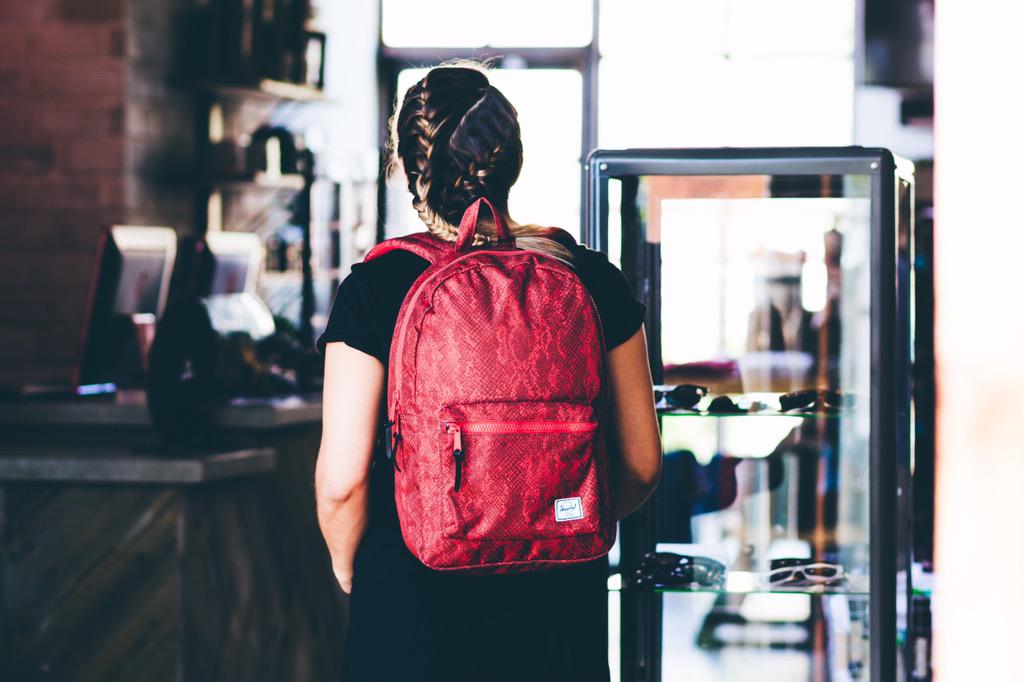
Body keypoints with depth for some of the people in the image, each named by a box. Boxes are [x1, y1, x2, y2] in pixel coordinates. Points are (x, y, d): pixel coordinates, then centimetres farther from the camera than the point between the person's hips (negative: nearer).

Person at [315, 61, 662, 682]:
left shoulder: (375, 288, -10)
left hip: (412, 596, -2)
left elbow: (343, 477, -12)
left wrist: (348, 563, 8)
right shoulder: (591, 279, -3)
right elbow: (642, 463, 1)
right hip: (559, 601, 2)